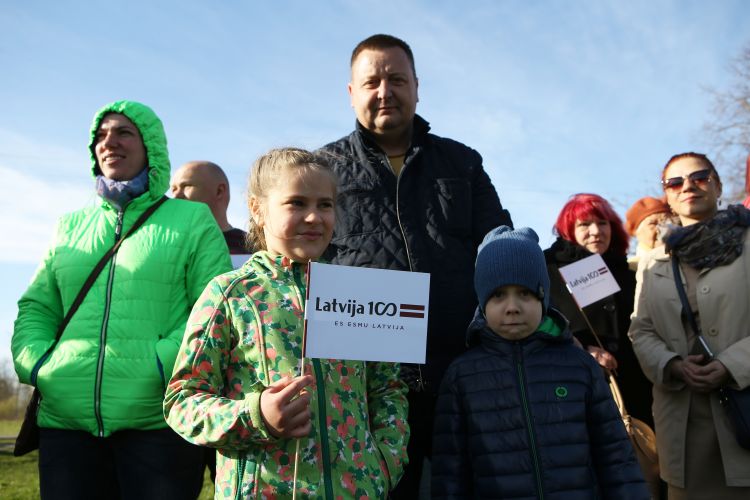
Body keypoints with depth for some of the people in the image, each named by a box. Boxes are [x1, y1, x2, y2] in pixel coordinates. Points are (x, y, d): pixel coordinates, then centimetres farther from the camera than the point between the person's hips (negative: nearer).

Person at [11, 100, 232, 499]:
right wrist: (36, 364, -2)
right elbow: (36, 306, 17)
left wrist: (164, 364, -17)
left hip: (158, 421, -3)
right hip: (64, 419, 4)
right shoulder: (71, 225, 17)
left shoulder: (192, 220, 4)